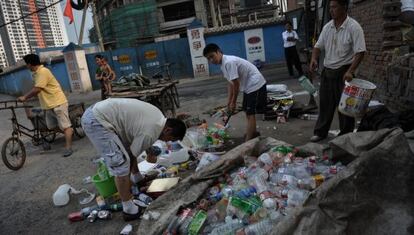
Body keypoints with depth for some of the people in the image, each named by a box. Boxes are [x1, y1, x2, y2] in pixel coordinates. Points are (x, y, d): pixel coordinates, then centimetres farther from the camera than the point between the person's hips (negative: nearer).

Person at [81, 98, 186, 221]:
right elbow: (132, 155, -8)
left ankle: (137, 178, 44)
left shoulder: (159, 116, 7)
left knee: (129, 148, 22)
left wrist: (150, 153, 30)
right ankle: (129, 210, 2)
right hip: (95, 122, -10)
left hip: (98, 111, 10)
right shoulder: (150, 133, -20)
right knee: (122, 165, -11)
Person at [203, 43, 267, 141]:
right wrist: (229, 101, 10)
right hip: (248, 86, 10)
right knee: (247, 111, 20)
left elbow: (236, 84, -23)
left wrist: (233, 102, -13)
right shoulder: (223, 64, 6)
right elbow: (230, 84, 11)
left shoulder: (229, 62, -24)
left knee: (250, 113, -11)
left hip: (255, 85, -10)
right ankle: (253, 133, 37)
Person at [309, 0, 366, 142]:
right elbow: (318, 46, 11)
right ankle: (321, 132, 26)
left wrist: (350, 71, -27)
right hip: (327, 71, 6)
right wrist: (314, 59, -10)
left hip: (343, 72, -6)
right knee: (325, 103, 13)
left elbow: (360, 52, -17)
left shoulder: (353, 27, -13)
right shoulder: (327, 27, 5)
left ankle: (346, 135, 18)